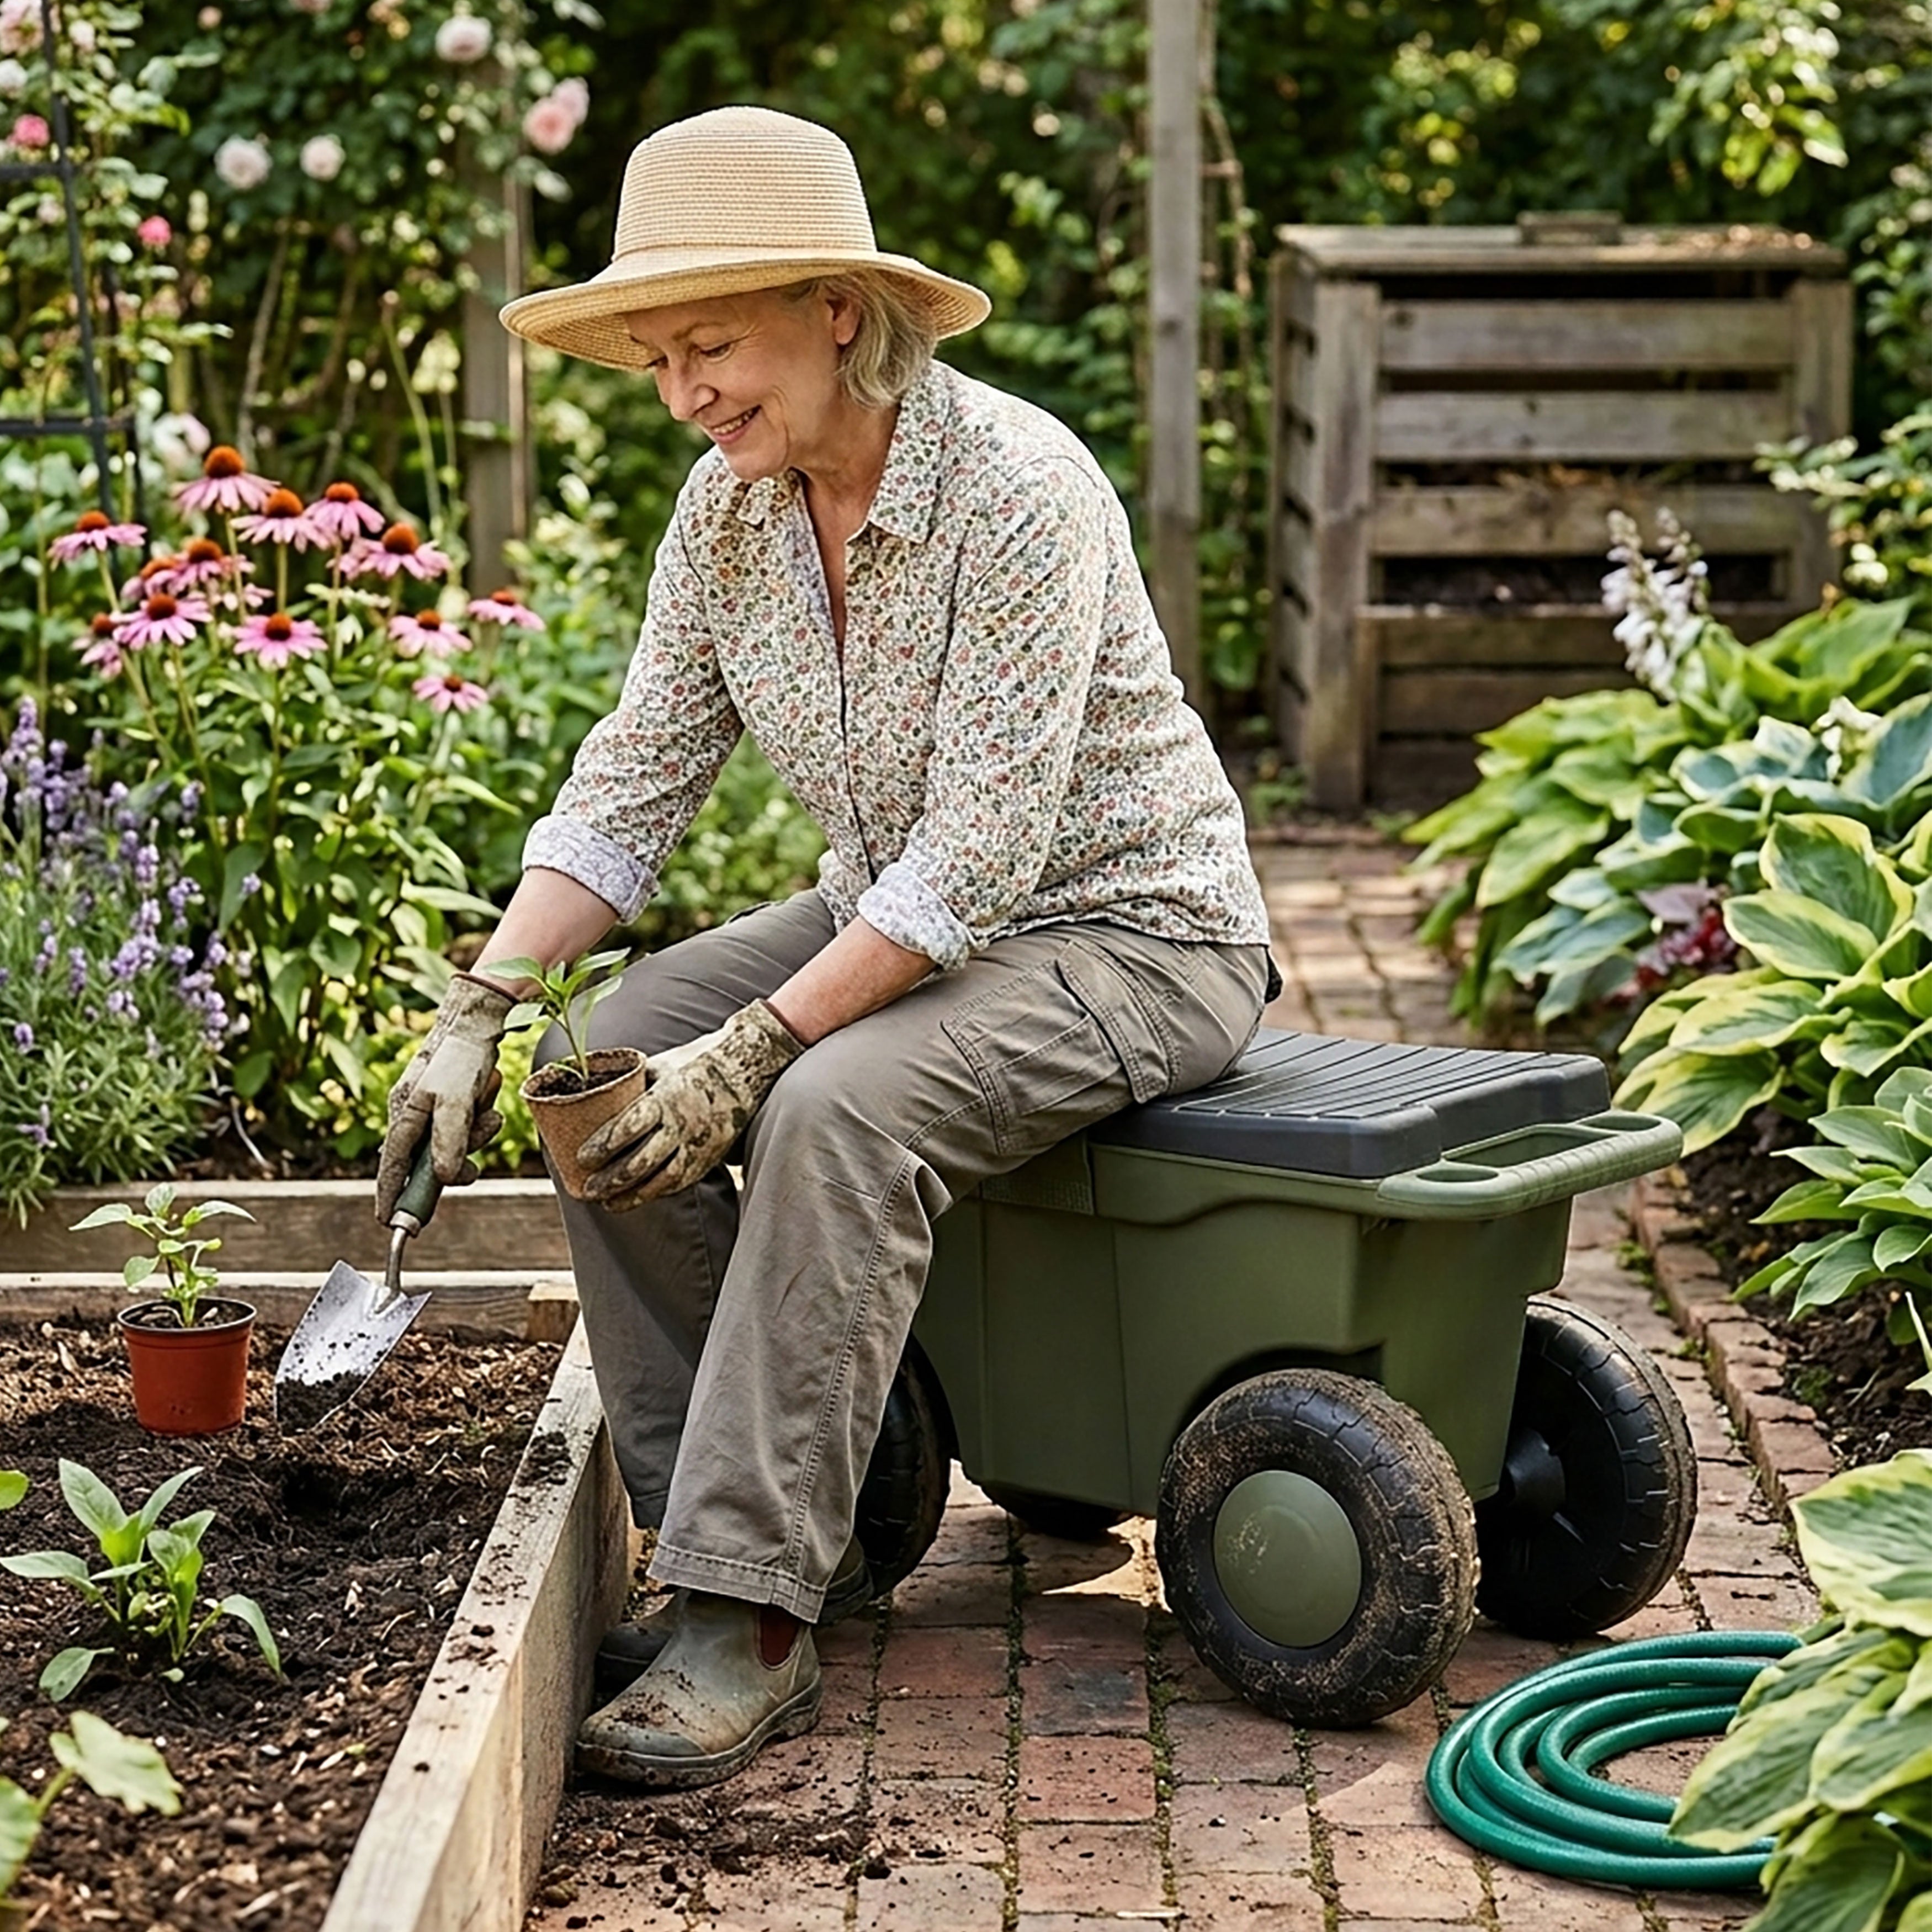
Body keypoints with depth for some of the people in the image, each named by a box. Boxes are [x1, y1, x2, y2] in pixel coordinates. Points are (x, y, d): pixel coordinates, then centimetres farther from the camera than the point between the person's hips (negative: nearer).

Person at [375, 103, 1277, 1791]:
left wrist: (754, 1050, -31)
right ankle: (747, 1530, -5)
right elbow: (637, 775, 1)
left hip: (1123, 928, -8)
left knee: (840, 1111, -33)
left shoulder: (1016, 490, -25)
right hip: (895, 916, 8)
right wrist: (481, 1008, -10)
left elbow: (982, 853, -28)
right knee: (604, 1057, -12)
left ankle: (755, 1619, -27)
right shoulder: (731, 507, -2)